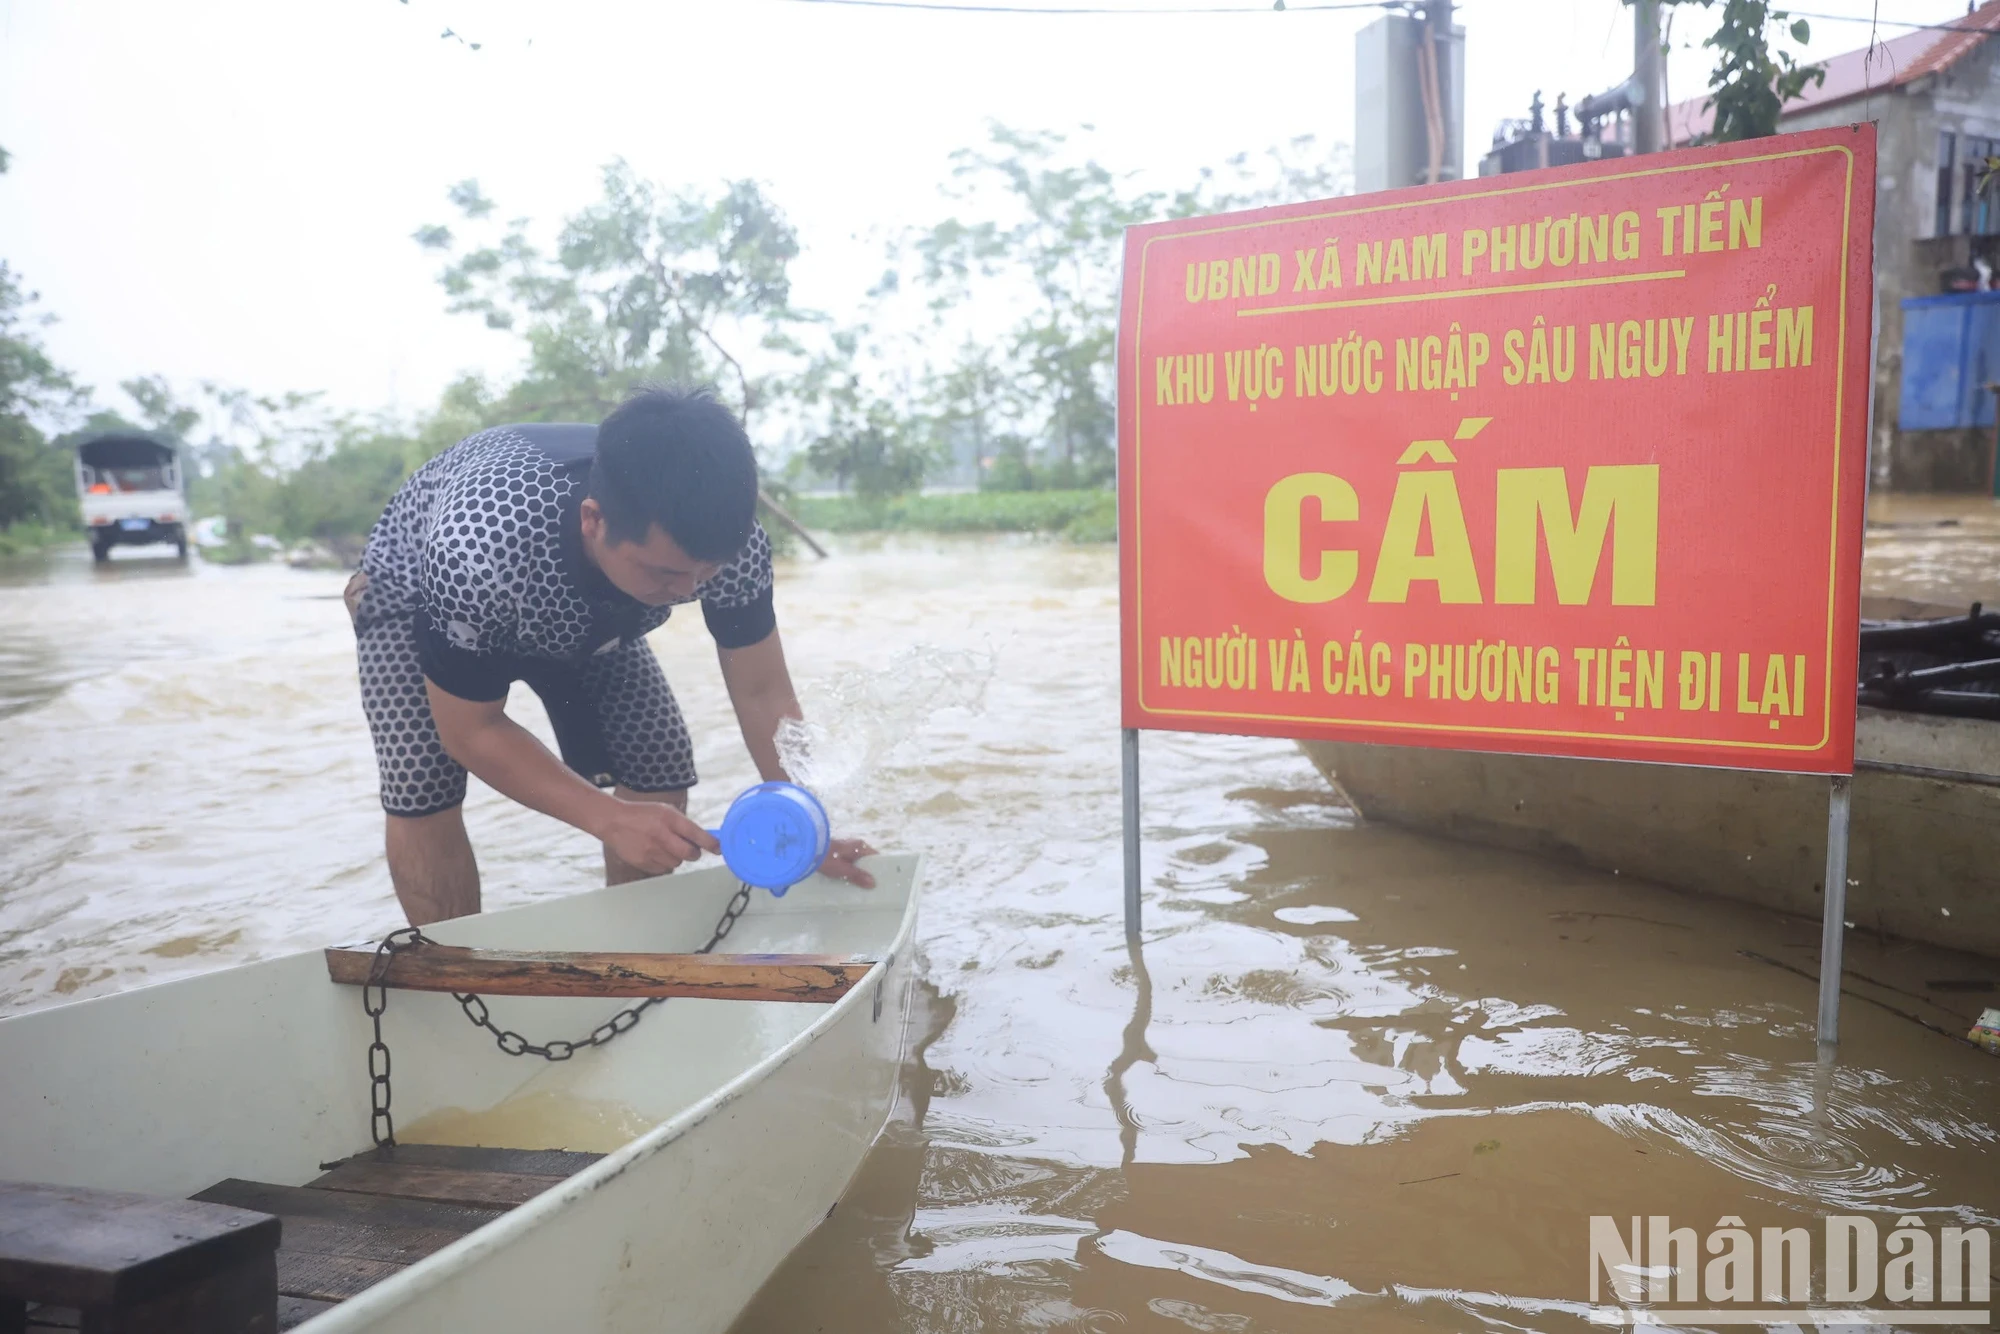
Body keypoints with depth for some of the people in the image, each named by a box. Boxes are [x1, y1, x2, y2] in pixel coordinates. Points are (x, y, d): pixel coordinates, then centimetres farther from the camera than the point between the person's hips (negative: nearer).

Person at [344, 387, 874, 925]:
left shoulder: (730, 539, -35)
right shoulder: (480, 546, -46)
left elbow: (763, 693, -22)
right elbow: (470, 731, -32)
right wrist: (609, 819, -41)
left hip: (580, 612, 3)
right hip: (418, 594, -3)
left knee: (659, 771, -8)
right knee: (421, 789, -22)